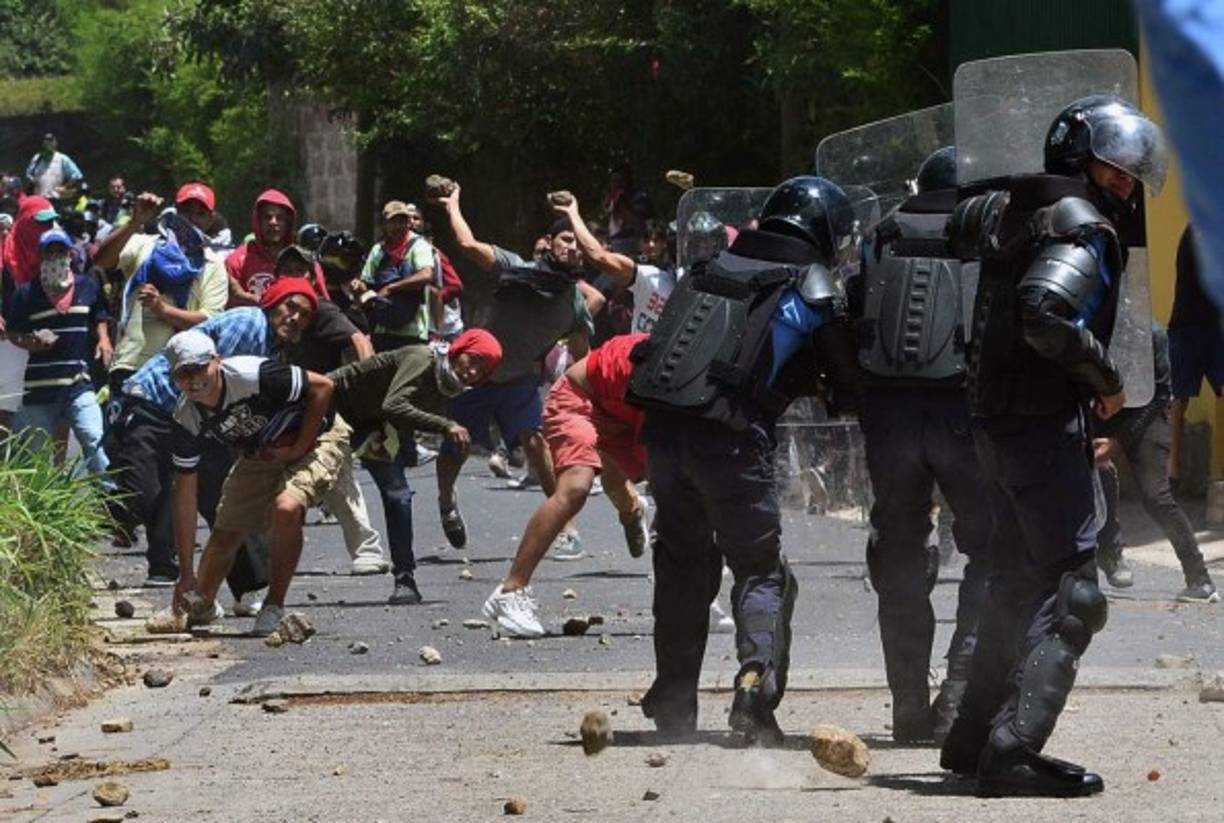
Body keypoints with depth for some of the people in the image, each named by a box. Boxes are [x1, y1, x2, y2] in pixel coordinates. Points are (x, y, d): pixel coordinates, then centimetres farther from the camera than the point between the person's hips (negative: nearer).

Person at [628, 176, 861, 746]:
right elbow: (850, 383, 8)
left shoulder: (714, 269, 19)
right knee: (760, 572, 6)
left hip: (663, 426, 5)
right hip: (730, 438, -5)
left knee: (683, 565, 20)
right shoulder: (809, 288, 5)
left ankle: (674, 703, 22)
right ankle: (757, 675, -18)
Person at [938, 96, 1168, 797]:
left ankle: (973, 739, 25)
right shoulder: (1082, 228, -13)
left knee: (1018, 581, 19)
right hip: (1046, 423, -10)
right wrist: (1108, 380, -17)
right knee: (1071, 594, -10)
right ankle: (1012, 752, -19)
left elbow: (955, 226, 31)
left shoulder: (1012, 208, 13)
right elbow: (1044, 312, -29)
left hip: (997, 418, 10)